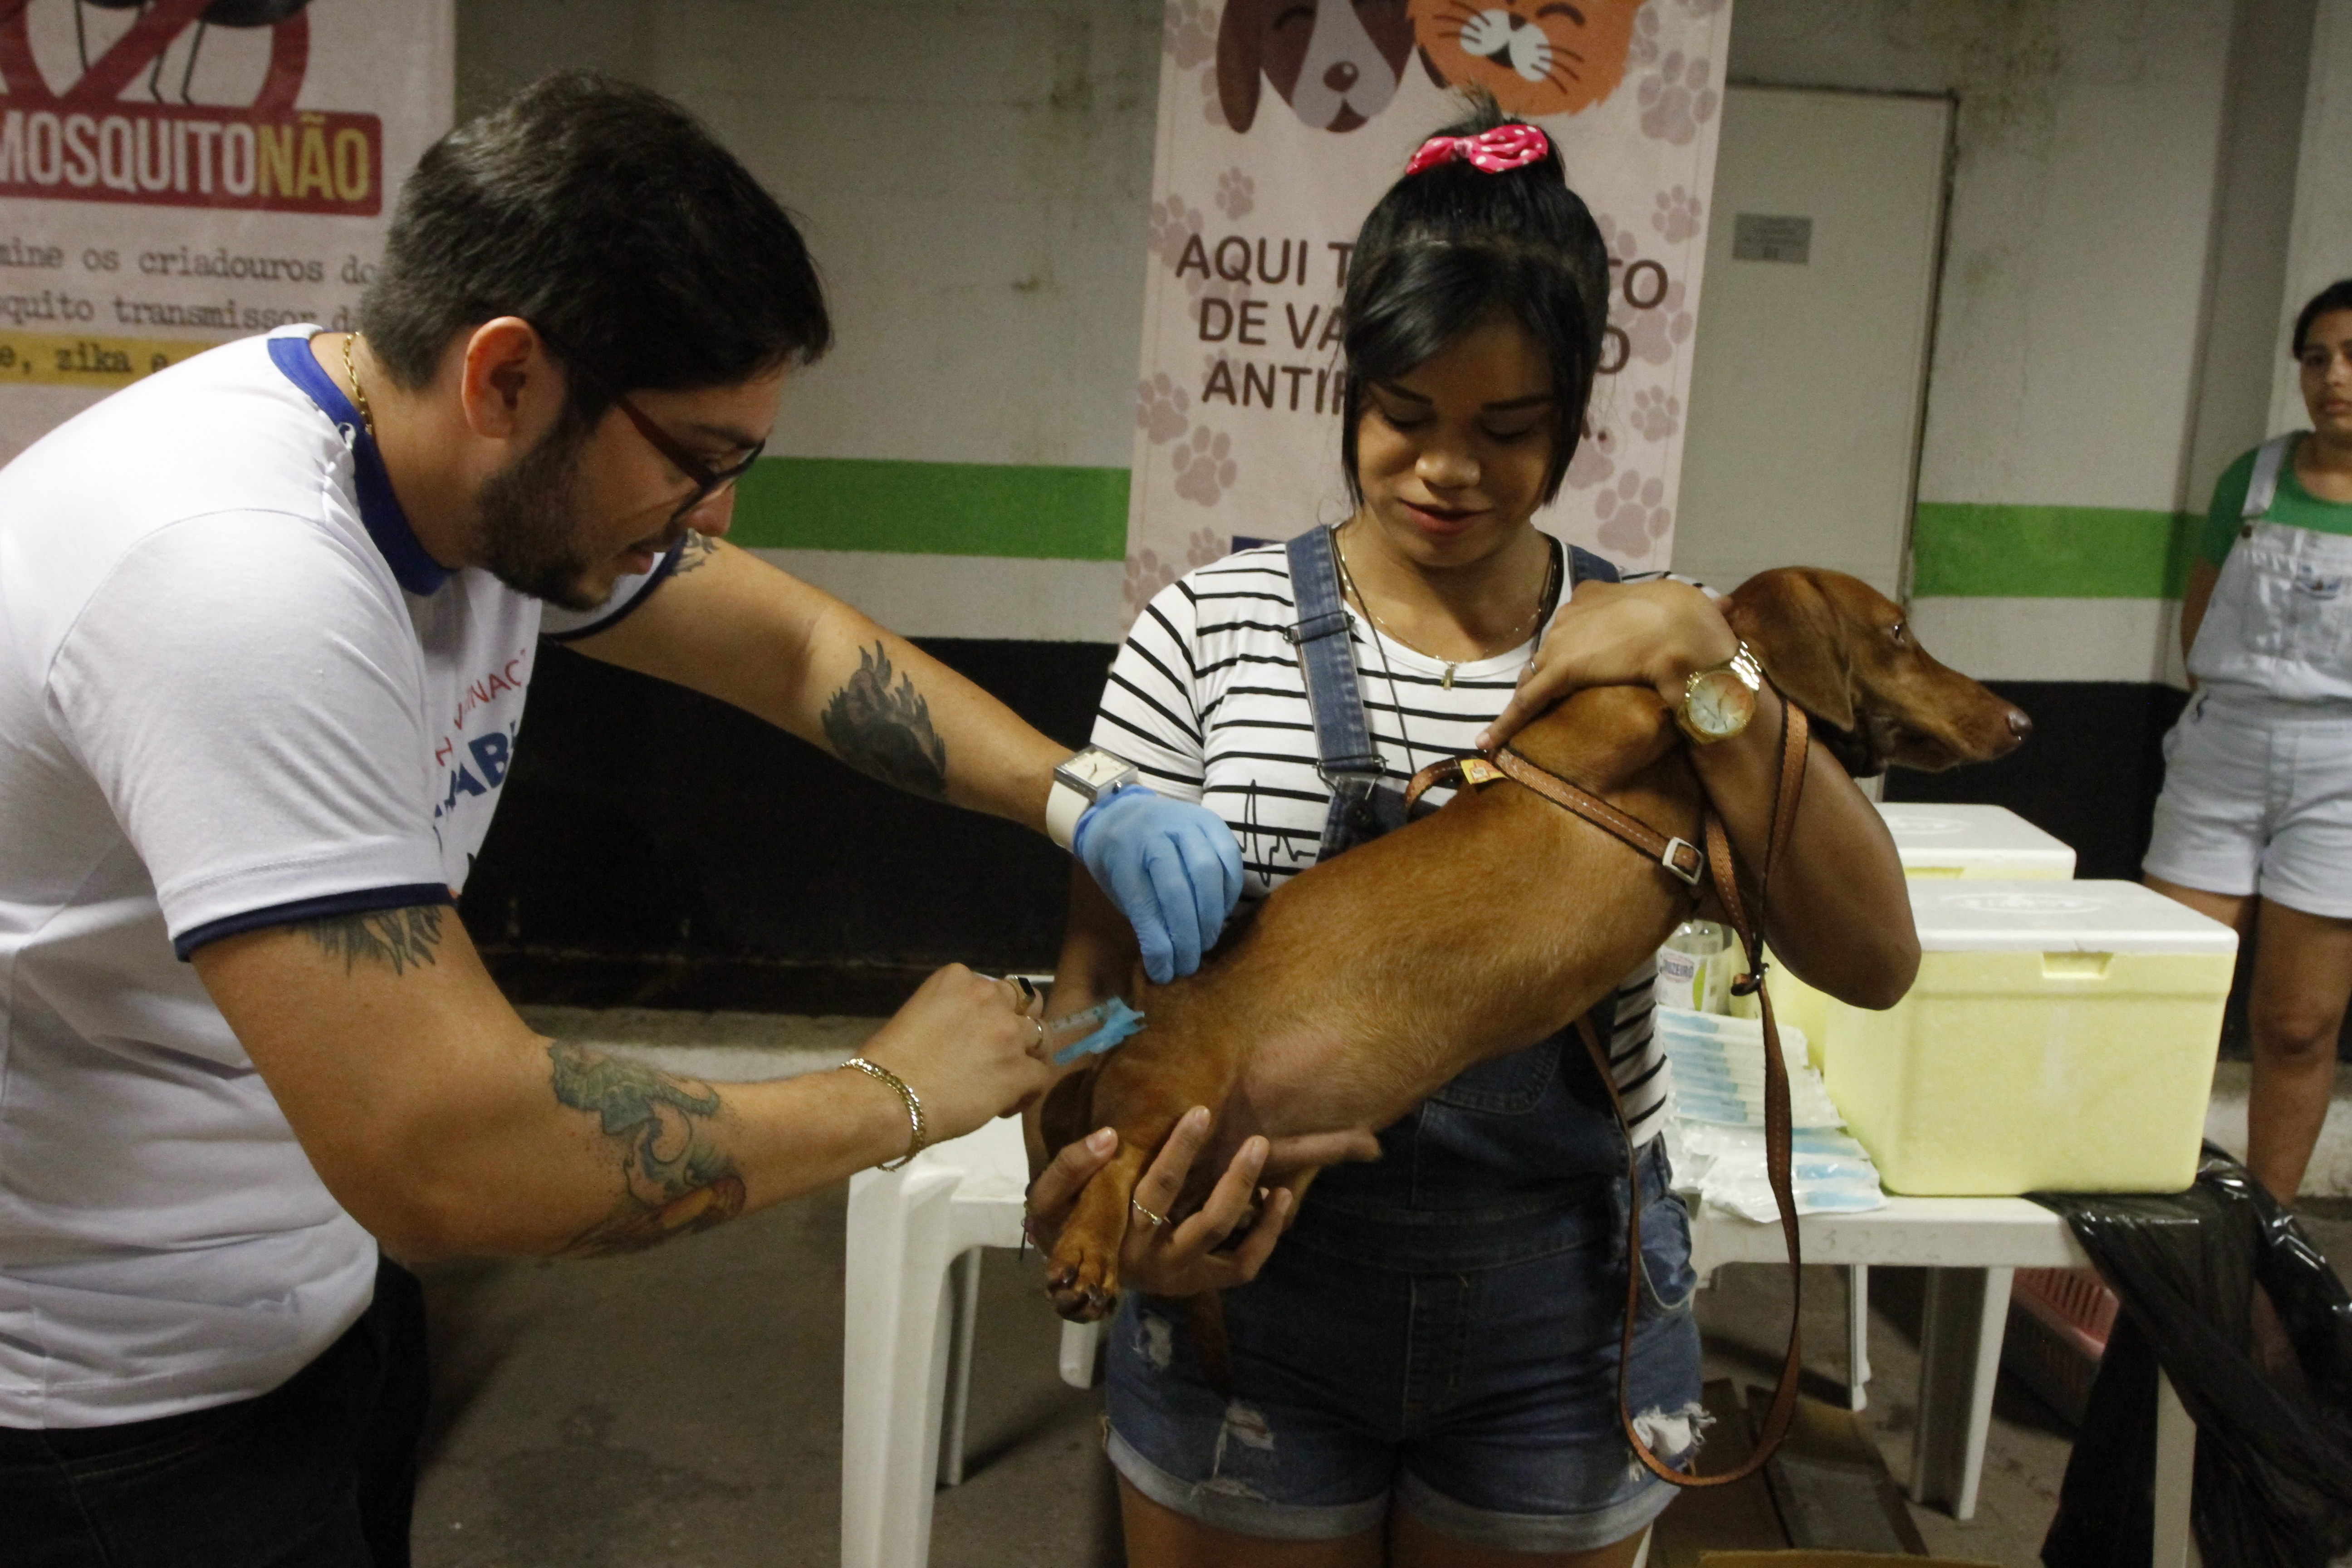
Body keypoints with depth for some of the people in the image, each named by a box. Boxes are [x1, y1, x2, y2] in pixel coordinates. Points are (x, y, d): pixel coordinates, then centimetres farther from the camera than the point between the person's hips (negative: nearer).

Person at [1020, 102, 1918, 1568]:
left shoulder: (1649, 645, -3)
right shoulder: (1211, 626, -7)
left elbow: (1873, 960, -11)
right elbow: (1102, 964, -6)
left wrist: (1705, 665, -21)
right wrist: (1083, 1175, -26)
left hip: (1562, 1310, 2)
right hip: (1250, 1278, -1)